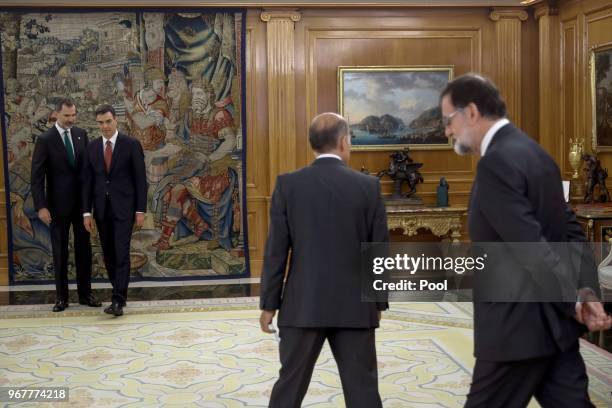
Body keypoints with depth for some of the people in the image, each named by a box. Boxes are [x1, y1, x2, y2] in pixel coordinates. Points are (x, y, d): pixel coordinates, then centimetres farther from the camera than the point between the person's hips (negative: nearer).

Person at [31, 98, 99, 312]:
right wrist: (41, 206, -16)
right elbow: (37, 176, -10)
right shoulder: (45, 140, -8)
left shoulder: (81, 134, 4)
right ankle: (61, 296, 16)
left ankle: (85, 293, 19)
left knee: (84, 248, 9)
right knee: (60, 251, 6)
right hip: (58, 204, -3)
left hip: (81, 201, 3)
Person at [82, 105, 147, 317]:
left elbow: (140, 179, -4)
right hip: (101, 209, 4)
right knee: (108, 255, 9)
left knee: (121, 254, -10)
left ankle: (118, 301, -9)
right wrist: (87, 212, 2)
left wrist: (140, 210, -8)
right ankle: (120, 292, 22)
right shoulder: (92, 147, 8)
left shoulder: (131, 144, -3)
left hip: (124, 207, -4)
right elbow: (87, 181, 8)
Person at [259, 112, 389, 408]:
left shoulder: (288, 184, -4)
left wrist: (269, 303, 4)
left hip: (302, 305, 0)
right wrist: (378, 301, 12)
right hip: (355, 306, 0)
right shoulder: (368, 186, -3)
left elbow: (276, 250, -4)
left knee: (290, 384, 12)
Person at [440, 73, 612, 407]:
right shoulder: (533, 152, 11)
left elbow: (532, 246, -23)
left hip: (518, 326, -9)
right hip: (552, 321, 9)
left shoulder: (495, 163, -19)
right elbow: (569, 230, 11)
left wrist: (573, 303, -12)